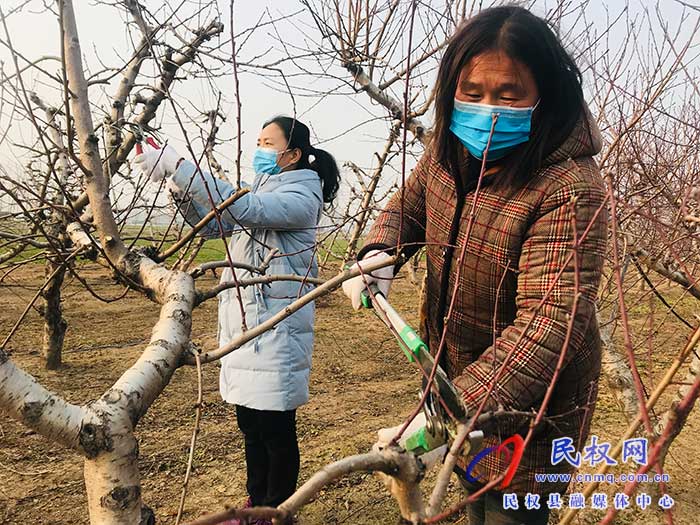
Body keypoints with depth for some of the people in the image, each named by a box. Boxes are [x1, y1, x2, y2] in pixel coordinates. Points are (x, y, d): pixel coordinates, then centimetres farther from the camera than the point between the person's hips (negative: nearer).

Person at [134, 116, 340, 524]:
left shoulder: (301, 197, -11)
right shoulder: (260, 188, 15)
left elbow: (242, 209, -28)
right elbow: (210, 222, 14)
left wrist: (178, 164, -27)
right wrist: (179, 186, -3)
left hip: (277, 329, -8)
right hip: (243, 324, 8)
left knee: (276, 429, 3)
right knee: (250, 424, 18)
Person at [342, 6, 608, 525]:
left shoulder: (570, 189, -31)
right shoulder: (449, 152, -8)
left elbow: (551, 320, -37)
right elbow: (407, 208, 10)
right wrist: (378, 254, -12)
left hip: (530, 403, -6)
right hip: (455, 379, 7)